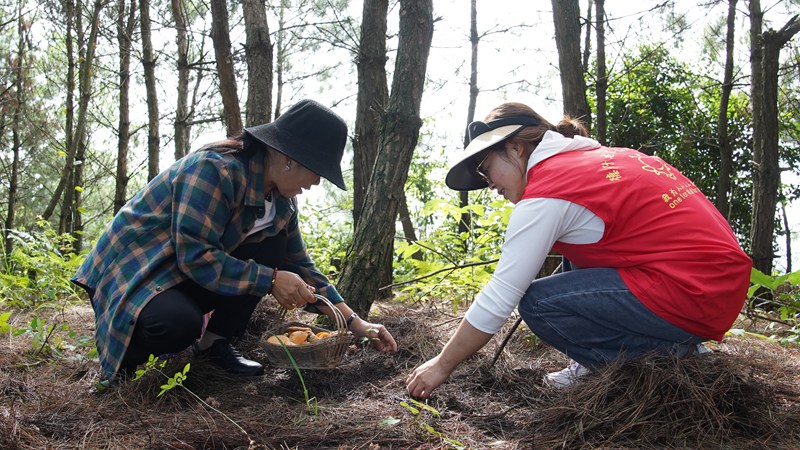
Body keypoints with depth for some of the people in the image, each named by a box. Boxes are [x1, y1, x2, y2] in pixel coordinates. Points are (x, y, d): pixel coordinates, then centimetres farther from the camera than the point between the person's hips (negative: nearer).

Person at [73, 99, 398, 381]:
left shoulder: (282, 199, -2)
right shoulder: (214, 170, -28)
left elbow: (300, 267, 4)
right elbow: (195, 257, -32)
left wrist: (353, 322, -2)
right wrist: (271, 280, -28)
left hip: (193, 271, 8)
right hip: (133, 268, -8)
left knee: (272, 246, -9)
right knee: (181, 325, -37)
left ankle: (215, 342, -2)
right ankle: (129, 347, -2)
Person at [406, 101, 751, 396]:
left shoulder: (544, 196, -12)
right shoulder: (599, 156, 14)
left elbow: (497, 301, -11)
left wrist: (442, 365, 0)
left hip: (695, 298, -9)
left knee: (537, 304, -8)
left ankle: (665, 350, -2)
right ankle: (603, 358, 16)